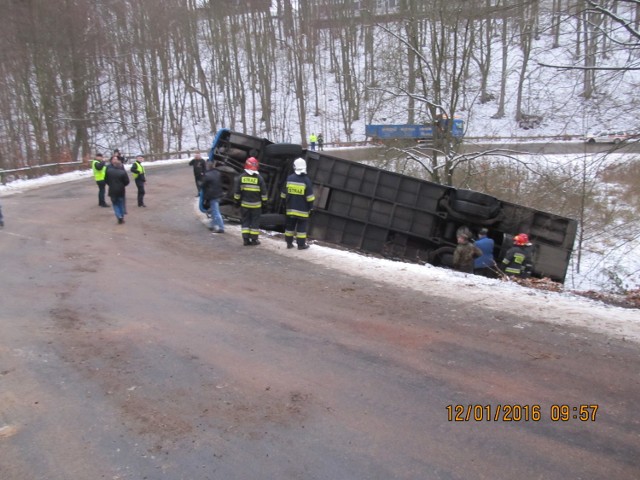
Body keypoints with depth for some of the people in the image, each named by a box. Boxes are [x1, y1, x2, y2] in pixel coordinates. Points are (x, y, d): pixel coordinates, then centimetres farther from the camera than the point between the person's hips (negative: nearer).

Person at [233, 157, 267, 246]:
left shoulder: (241, 177, -3)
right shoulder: (259, 178, -8)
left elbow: (236, 191, 1)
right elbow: (263, 191, -4)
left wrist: (237, 200, 13)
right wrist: (264, 201, 8)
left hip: (244, 204, 2)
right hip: (256, 204, -2)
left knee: (245, 221, 10)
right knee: (255, 222, 7)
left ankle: (246, 239, 8)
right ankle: (254, 239, 10)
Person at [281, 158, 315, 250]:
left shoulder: (289, 178, 1)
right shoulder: (306, 180, -12)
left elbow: (284, 194, 9)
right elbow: (309, 197, -10)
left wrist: (285, 203, 20)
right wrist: (310, 206, 1)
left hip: (291, 208, 4)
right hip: (302, 209, -4)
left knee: (290, 225, 12)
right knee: (301, 227, 3)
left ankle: (289, 243, 17)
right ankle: (301, 244, 6)